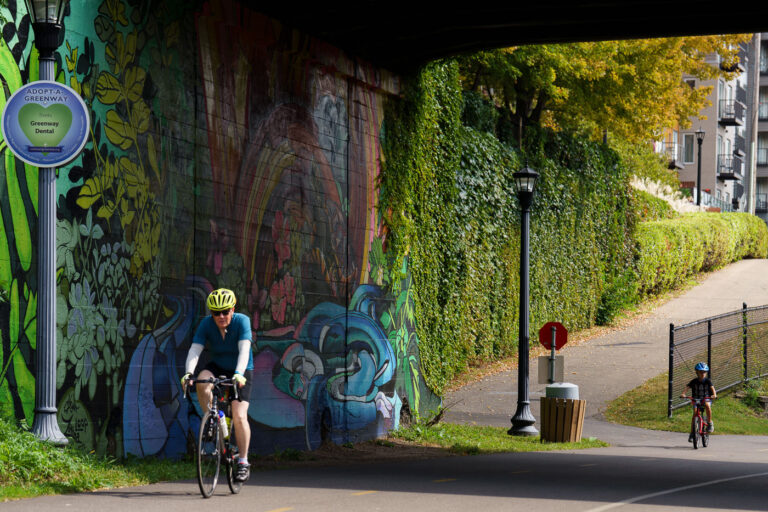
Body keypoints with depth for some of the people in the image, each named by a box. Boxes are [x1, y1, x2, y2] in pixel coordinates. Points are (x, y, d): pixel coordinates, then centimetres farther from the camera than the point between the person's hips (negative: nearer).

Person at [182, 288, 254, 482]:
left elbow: (244, 349, -33)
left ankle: (243, 462, -7)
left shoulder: (242, 321, -21)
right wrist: (189, 373, -41)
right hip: (217, 367, 2)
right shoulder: (206, 324, -14)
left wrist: (239, 374, -48)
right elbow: (195, 350, -23)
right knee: (202, 382, -33)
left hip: (241, 371, -2)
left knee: (239, 415, -16)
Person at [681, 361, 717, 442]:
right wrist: (684, 394, -32)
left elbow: (712, 388, -16)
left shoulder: (707, 381, -4)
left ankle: (710, 422, -17)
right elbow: (687, 387, -12)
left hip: (706, 399, -1)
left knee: (707, 405, -36)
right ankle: (692, 434, -5)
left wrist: (714, 394, -37)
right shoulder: (694, 382, -3)